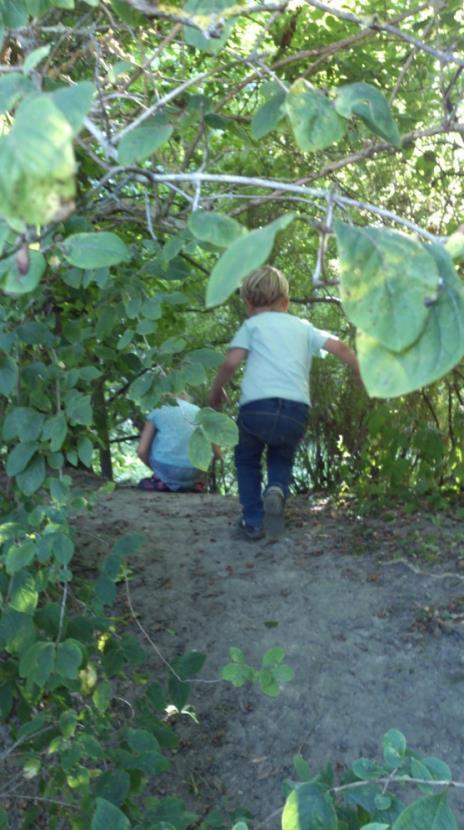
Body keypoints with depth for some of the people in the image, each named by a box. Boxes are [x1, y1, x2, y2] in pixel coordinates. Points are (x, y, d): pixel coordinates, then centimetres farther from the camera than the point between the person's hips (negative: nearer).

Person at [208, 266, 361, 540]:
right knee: (282, 459, 29)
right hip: (297, 410, 2)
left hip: (256, 406, -2)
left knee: (247, 459, 26)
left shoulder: (252, 324, 15)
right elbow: (339, 347, 13)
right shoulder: (302, 326, 23)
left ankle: (253, 520, 19)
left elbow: (231, 362, 1)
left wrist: (216, 391, 15)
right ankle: (277, 490, -2)